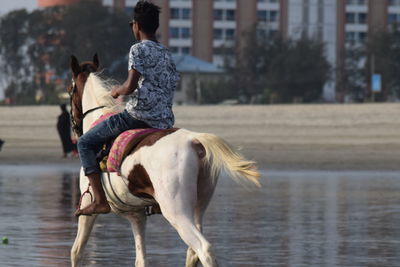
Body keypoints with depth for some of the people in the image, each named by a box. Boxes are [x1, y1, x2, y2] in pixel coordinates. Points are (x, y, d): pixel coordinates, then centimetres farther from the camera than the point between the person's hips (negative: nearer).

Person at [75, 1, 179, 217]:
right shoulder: (167, 55, 17)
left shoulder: (139, 49, -7)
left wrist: (117, 91, 5)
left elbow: (130, 86, -17)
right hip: (165, 121, 8)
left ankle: (100, 201, -8)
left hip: (138, 116, -8)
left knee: (85, 143, 3)